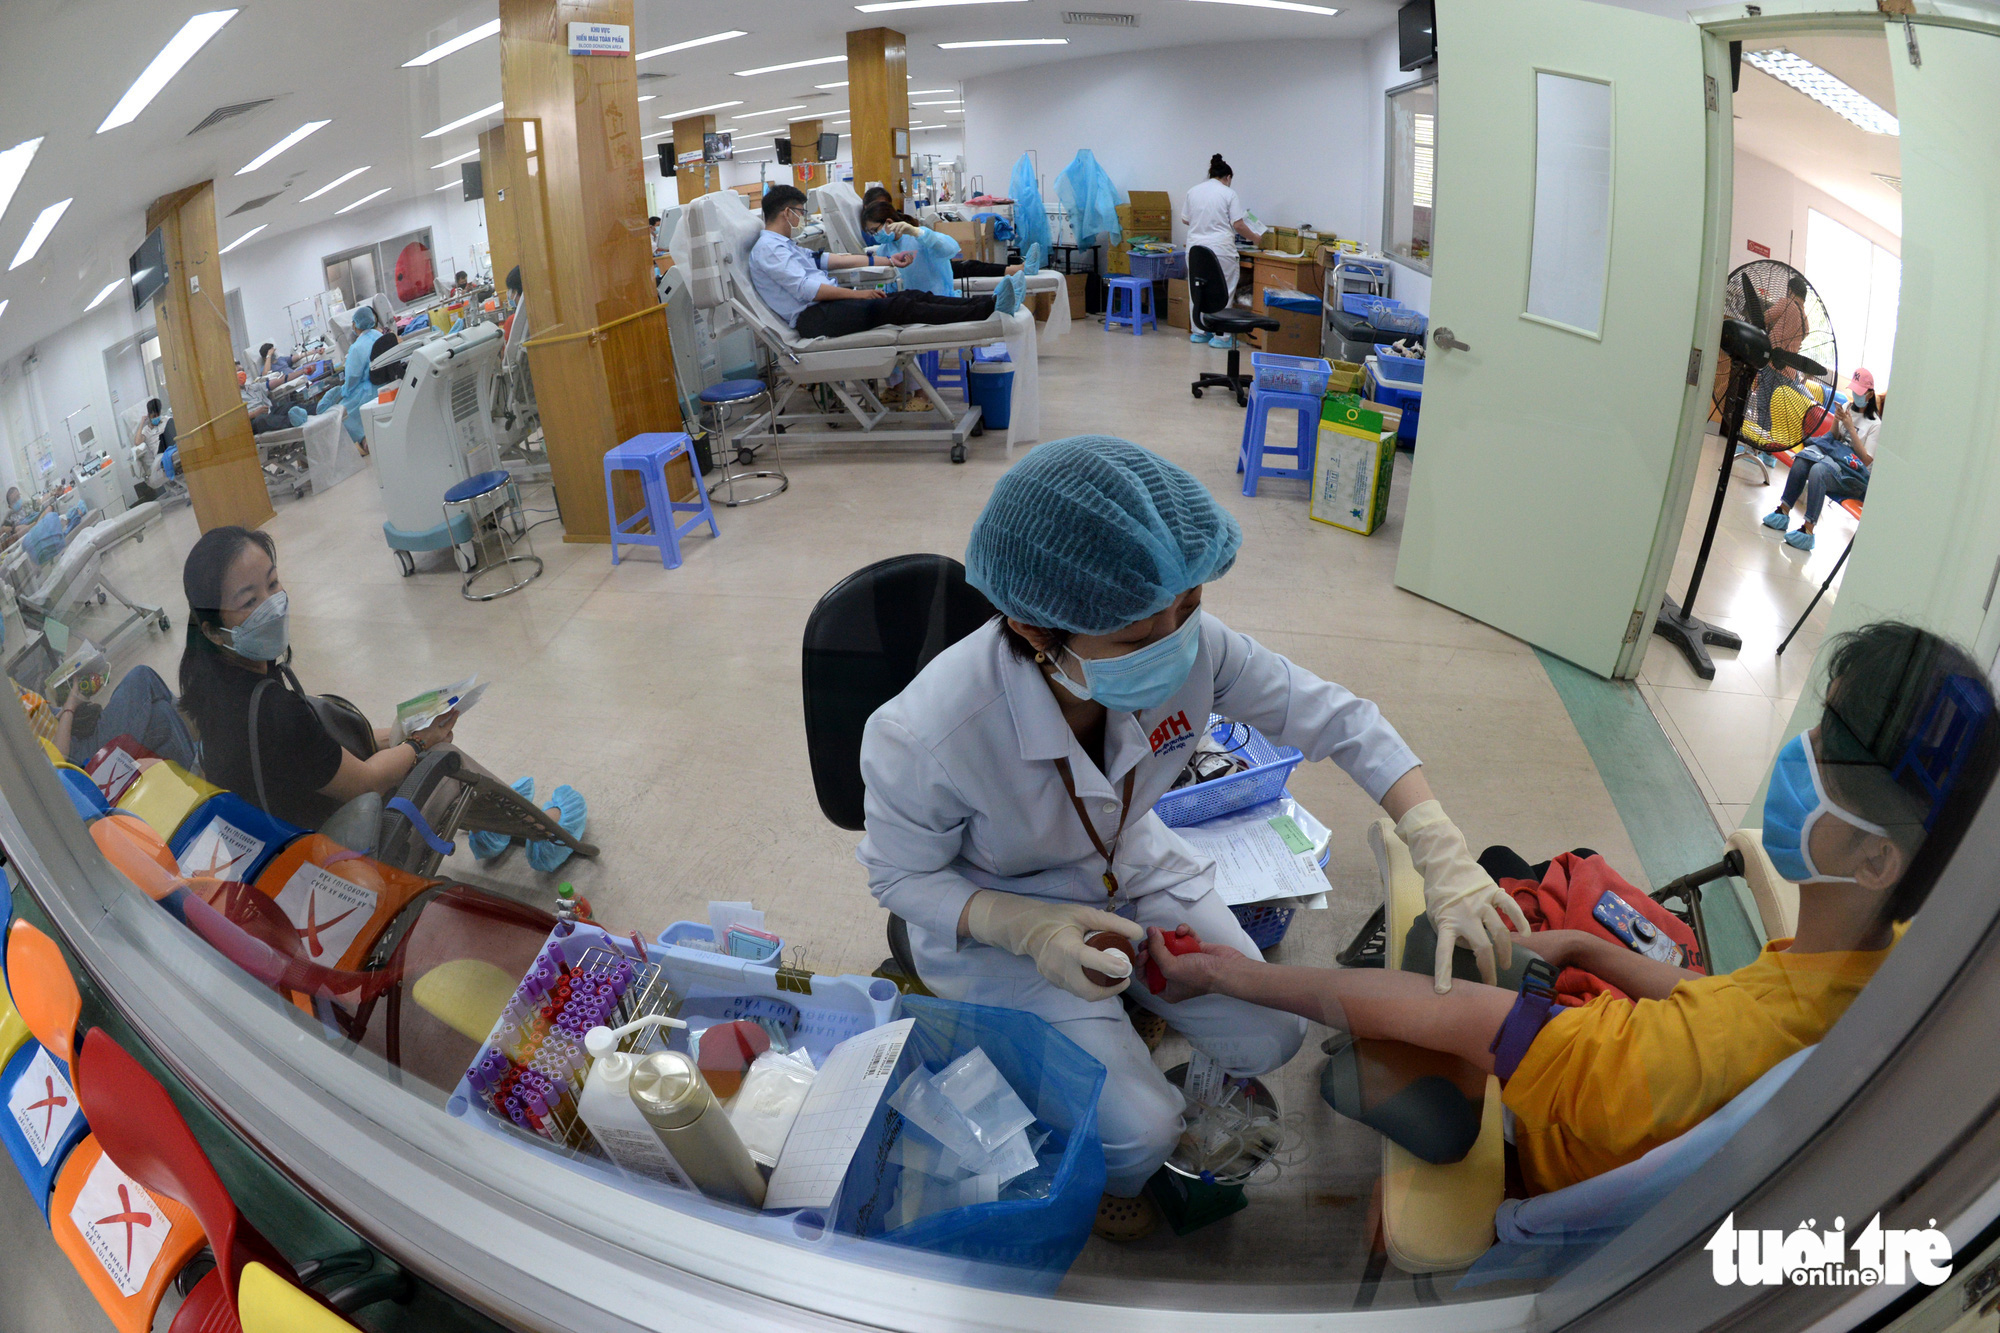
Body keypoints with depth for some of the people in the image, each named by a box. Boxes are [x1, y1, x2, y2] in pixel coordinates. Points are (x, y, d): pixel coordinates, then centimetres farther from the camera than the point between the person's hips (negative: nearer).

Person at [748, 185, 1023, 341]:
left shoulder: (786, 246, 27)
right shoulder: (767, 249, -5)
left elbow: (832, 260, 25)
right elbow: (806, 289, -16)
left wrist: (889, 261, 22)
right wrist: (856, 293, -13)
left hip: (826, 305, 10)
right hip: (812, 318, -10)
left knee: (913, 296, -7)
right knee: (897, 306, -23)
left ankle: (989, 304, -19)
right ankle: (986, 311, -30)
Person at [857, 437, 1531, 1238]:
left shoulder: (1189, 646, -28)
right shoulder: (924, 740, -39)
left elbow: (1335, 719, -14)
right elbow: (901, 876, -18)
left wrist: (1446, 859, -24)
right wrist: (1034, 930, -34)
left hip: (1132, 869, 5)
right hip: (996, 916, -4)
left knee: (1270, 1040, 5)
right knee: (1140, 1128, -12)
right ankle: (1109, 1175, 28)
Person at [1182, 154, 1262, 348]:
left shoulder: (1193, 191, 8)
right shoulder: (1228, 193, -4)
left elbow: (1185, 220, 16)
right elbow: (1238, 225, -7)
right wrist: (1253, 238, 9)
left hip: (1195, 247, 5)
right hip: (1220, 250, -5)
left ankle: (1199, 332, 19)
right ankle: (1220, 336, 2)